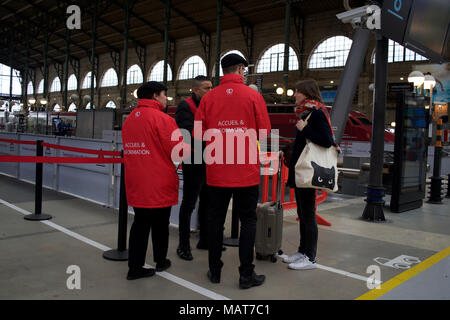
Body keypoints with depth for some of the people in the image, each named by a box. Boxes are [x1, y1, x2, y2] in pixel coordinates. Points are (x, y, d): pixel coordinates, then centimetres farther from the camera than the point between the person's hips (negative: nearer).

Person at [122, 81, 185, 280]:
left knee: (140, 223, 12)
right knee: (160, 224, 11)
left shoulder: (129, 119, 10)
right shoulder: (162, 119, -15)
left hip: (136, 184, 6)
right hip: (160, 184, -6)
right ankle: (160, 261, 27)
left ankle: (135, 266, 14)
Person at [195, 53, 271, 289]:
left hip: (216, 171, 2)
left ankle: (214, 271, 23)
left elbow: (198, 133, 2)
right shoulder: (253, 96, -4)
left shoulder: (208, 98, 1)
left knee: (215, 220, 12)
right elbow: (264, 132, -2)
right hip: (246, 171, -2)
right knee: (248, 221, 9)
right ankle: (246, 274, 14)